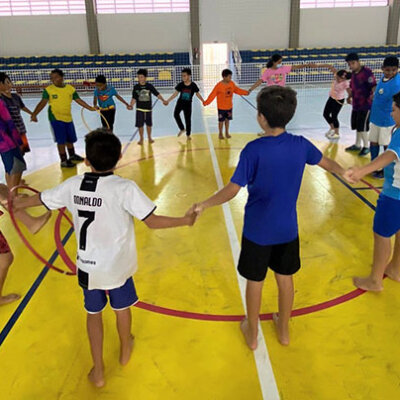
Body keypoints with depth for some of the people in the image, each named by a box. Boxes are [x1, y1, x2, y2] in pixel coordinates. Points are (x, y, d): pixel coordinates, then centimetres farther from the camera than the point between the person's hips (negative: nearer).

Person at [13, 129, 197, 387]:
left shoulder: (73, 185, -9)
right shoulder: (125, 188, -21)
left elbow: (40, 199, 7)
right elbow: (152, 222, -20)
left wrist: (17, 204, 28)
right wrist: (185, 220, -6)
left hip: (87, 266, 2)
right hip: (117, 266, -2)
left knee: (94, 313, 22)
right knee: (122, 308, 24)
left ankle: (98, 371, 32)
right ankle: (125, 351, 49)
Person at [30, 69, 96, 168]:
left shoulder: (70, 88, 2)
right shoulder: (48, 90, -8)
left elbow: (79, 100, 8)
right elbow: (43, 103, -14)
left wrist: (90, 108, 5)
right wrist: (34, 114, -25)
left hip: (68, 118, 5)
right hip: (56, 118, -4)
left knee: (70, 139, 19)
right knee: (61, 140, -4)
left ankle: (72, 156, 41)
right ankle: (64, 161, 8)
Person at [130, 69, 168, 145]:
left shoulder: (149, 86, -4)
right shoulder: (136, 87, -4)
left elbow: (157, 94, -3)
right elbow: (134, 98, -2)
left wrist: (163, 100, -14)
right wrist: (131, 105, -17)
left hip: (148, 108, 1)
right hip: (140, 109, -1)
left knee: (149, 124, 12)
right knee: (140, 124, -2)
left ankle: (149, 137, 31)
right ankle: (141, 138, 15)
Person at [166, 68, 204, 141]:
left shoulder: (193, 85, -11)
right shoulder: (180, 84, -7)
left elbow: (197, 94, 1)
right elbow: (175, 93, -1)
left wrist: (203, 101, -7)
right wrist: (168, 101, -6)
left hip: (188, 104, -2)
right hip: (180, 102, 2)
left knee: (188, 119, 2)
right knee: (176, 114, -19)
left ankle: (188, 134, 20)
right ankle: (182, 129, 1)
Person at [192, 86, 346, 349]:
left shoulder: (254, 150, -22)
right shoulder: (301, 145, -8)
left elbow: (232, 191, -23)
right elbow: (327, 163, 12)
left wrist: (204, 205, -12)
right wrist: (343, 172, 32)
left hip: (257, 230, -3)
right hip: (288, 228, 4)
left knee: (255, 281, 15)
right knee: (285, 278, 21)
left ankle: (252, 333, 35)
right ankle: (284, 330, 41)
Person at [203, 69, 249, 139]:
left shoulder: (232, 83, -2)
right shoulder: (219, 85, -19)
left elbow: (237, 90, 14)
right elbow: (212, 95, -19)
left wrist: (246, 92, 14)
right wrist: (206, 102, -26)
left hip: (229, 106, 5)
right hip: (221, 107, -5)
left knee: (227, 120, 15)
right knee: (221, 120, 5)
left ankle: (227, 133, 29)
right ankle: (220, 134, 21)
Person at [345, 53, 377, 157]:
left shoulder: (367, 72, -17)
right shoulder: (353, 73, 9)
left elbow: (374, 85, -23)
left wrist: (373, 94, -39)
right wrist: (350, 97, 14)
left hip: (365, 104, -8)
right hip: (356, 104, 8)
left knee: (362, 127, -6)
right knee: (356, 125, 17)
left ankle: (366, 147, 10)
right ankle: (357, 145, 33)